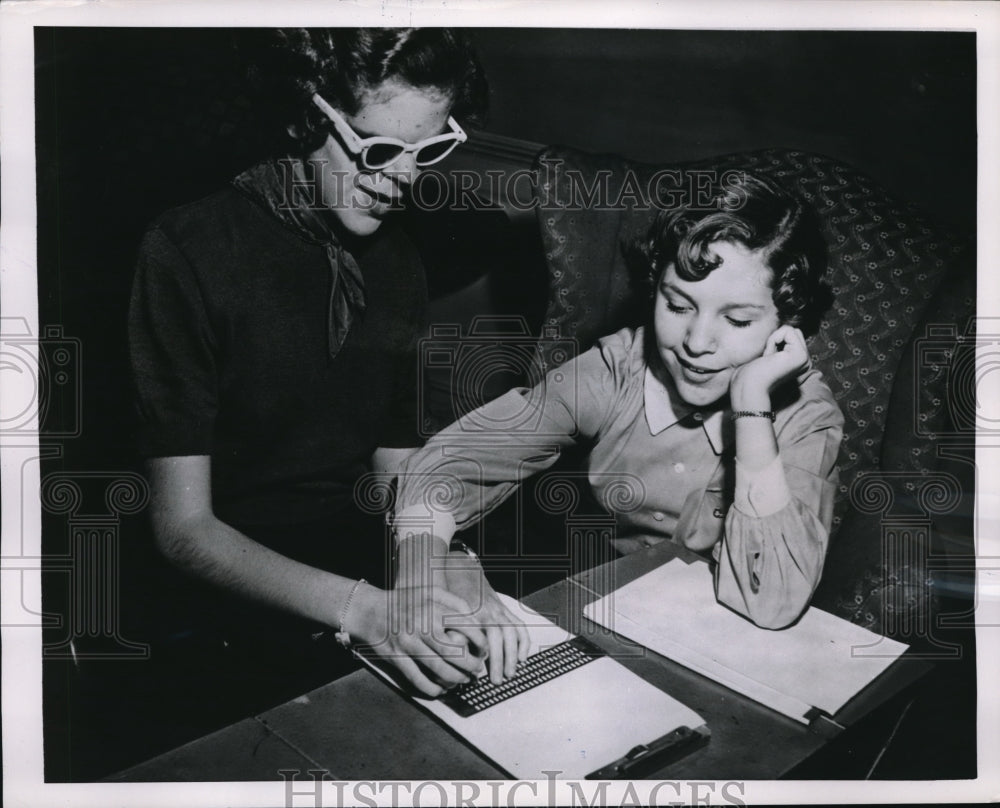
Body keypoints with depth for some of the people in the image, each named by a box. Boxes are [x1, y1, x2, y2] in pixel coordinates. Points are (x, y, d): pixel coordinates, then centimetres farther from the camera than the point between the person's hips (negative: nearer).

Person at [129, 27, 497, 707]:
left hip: (370, 570, 5)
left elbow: (395, 476, 8)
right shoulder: (190, 253, -14)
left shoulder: (399, 263, 6)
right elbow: (183, 526, -16)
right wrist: (362, 608, -29)